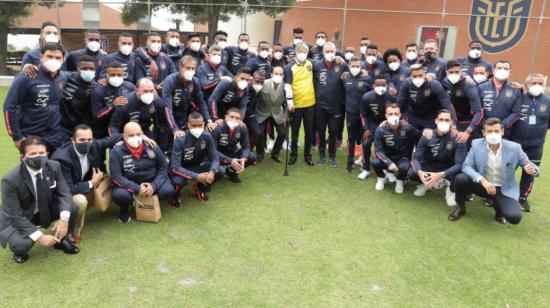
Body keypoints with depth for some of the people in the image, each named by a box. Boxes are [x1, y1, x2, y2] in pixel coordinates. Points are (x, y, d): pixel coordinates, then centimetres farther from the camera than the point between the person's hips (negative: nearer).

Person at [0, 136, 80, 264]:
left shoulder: (54, 166, -17)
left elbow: (64, 193, -12)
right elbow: (14, 215, -24)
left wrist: (64, 219, -30)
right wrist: (39, 236, -29)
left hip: (45, 210, 4)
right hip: (16, 218, -4)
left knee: (72, 208, -20)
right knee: (22, 244, -31)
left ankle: (61, 240, 8)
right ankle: (19, 250, 9)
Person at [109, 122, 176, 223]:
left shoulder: (152, 147, -10)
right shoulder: (117, 151, -16)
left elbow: (163, 168, -2)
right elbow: (116, 177, -18)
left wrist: (154, 185, -17)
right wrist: (137, 189, -27)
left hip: (151, 181, 2)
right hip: (129, 185, -2)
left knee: (168, 190, -22)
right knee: (119, 195, -33)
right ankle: (124, 209, 6)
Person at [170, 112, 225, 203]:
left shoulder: (207, 136, -16)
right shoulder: (180, 140, -27)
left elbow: (215, 158, -12)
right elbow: (175, 167, -30)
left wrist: (212, 172, -36)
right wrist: (196, 176, -40)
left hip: (198, 165, 4)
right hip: (181, 168, -4)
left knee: (220, 171, -19)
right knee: (178, 181, -37)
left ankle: (200, 187, 11)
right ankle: (175, 194, 3)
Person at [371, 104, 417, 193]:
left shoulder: (408, 128, -17)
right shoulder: (380, 130, -17)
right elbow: (378, 150, -18)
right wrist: (389, 163, -32)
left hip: (402, 158, 0)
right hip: (387, 158, 1)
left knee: (404, 167, -33)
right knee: (375, 162, -30)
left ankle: (400, 181, 5)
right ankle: (381, 178, 7)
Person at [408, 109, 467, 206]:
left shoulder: (458, 139, -20)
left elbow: (459, 164, -27)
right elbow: (416, 158, -16)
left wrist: (441, 175, -44)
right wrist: (419, 172, -39)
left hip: (449, 169, -1)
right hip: (431, 166, 2)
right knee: (411, 173, -26)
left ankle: (451, 191, 2)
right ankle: (428, 183, 9)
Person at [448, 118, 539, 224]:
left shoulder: (514, 148, -12)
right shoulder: (476, 144, -10)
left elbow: (531, 167, -3)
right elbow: (466, 166, -15)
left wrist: (532, 170, -30)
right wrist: (482, 180, -32)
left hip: (505, 190, -1)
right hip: (483, 185, 1)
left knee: (514, 217, -25)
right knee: (460, 179, -28)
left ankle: (498, 208, 14)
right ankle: (461, 207, 2)